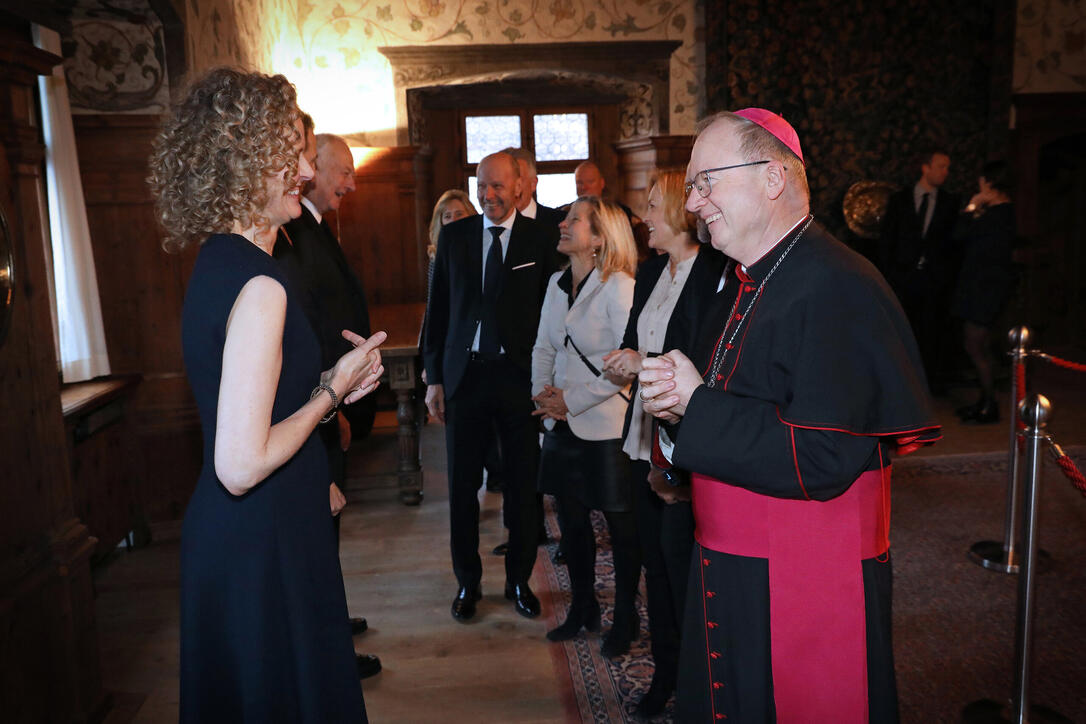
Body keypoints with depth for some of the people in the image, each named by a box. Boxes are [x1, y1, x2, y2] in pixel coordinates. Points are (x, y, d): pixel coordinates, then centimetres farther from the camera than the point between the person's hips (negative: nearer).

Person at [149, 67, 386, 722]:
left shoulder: (219, 263, 6)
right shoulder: (259, 284, -24)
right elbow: (241, 465, -27)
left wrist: (331, 385, 6)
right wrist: (332, 390, -16)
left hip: (232, 539, 10)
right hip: (263, 550, -9)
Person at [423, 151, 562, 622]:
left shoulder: (540, 239, 1)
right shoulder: (453, 236, 6)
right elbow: (438, 309, 7)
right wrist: (434, 378, 3)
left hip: (520, 375, -1)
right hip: (464, 373, 2)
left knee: (522, 486, 8)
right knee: (462, 486, 9)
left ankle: (519, 579, 27)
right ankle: (468, 581, 27)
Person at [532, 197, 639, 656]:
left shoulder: (617, 286, -13)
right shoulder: (557, 284, 9)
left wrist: (572, 399, -16)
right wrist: (541, 392, -2)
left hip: (605, 427, -7)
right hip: (562, 426, 7)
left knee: (621, 523, 8)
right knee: (571, 519, 16)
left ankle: (624, 618, 27)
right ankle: (582, 609, 35)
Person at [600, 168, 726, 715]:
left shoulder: (715, 273, -13)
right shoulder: (650, 271, 13)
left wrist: (648, 363, -17)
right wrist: (625, 360, -2)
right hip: (646, 434, 8)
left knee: (679, 552, 0)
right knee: (654, 553, 15)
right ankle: (665, 669, 32)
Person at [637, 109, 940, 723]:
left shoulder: (838, 289, -21)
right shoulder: (742, 283, 9)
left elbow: (822, 463, -27)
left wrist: (695, 404, -20)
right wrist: (677, 406, -6)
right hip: (728, 568, 9)